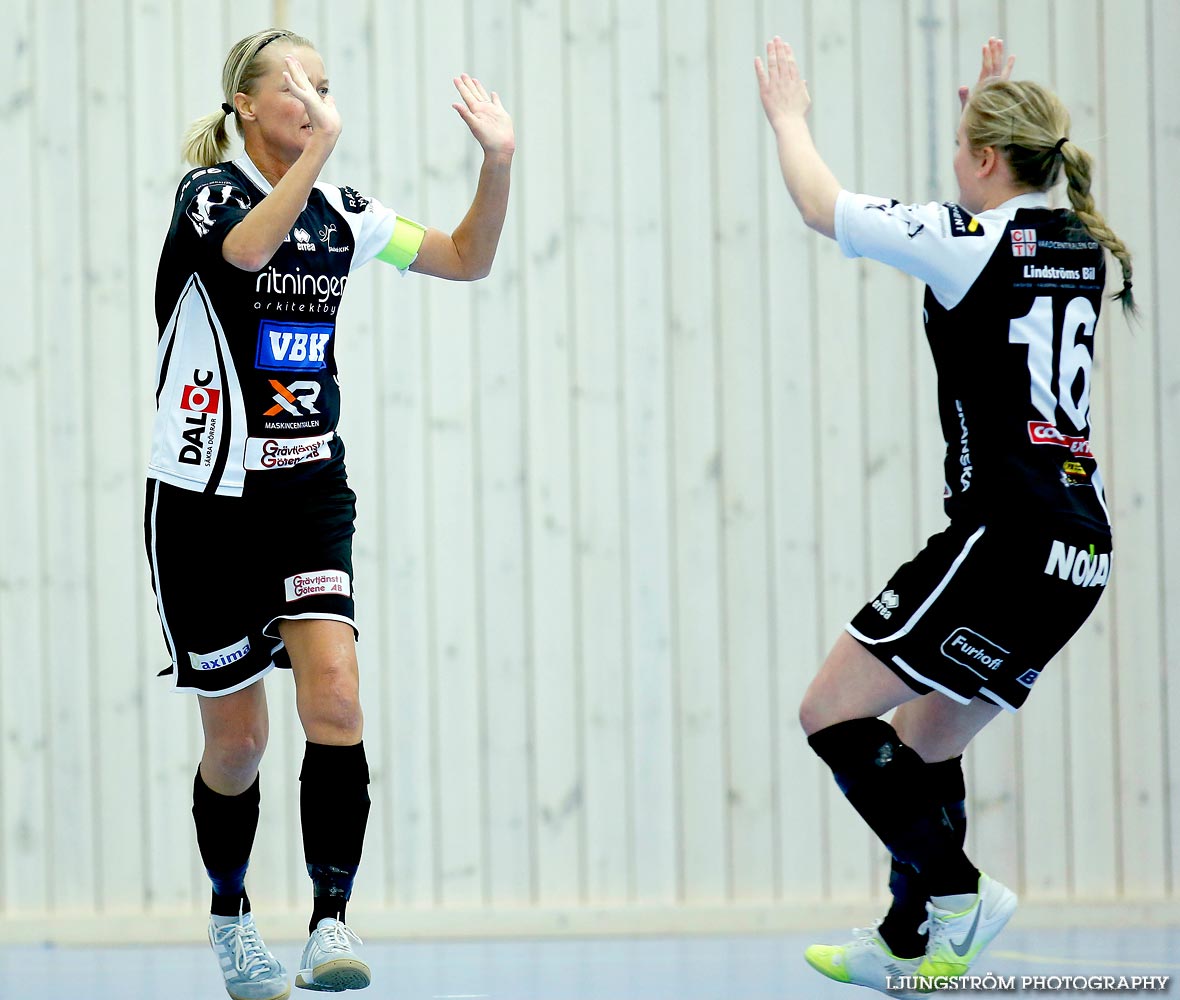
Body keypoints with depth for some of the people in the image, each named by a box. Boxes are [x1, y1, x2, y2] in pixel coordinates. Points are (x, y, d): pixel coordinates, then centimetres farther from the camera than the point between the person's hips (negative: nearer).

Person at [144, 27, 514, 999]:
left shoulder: (340, 213, 7)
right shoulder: (209, 191, -9)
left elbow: (467, 258, 11)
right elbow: (246, 246, -32)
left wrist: (498, 162, -5)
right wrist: (319, 150, -42)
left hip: (310, 491, 4)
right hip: (206, 497, -4)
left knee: (334, 696, -18)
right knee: (237, 738, 4)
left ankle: (332, 922, -19)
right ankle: (230, 912, 29)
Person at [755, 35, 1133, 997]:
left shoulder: (970, 240, -10)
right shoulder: (1083, 246, 11)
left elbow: (825, 208, 3)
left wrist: (790, 118, 20)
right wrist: (1001, 110, 43)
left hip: (1005, 533, -9)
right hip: (1078, 548, 9)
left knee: (833, 713, -4)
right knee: (923, 739, 19)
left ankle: (955, 888, -12)